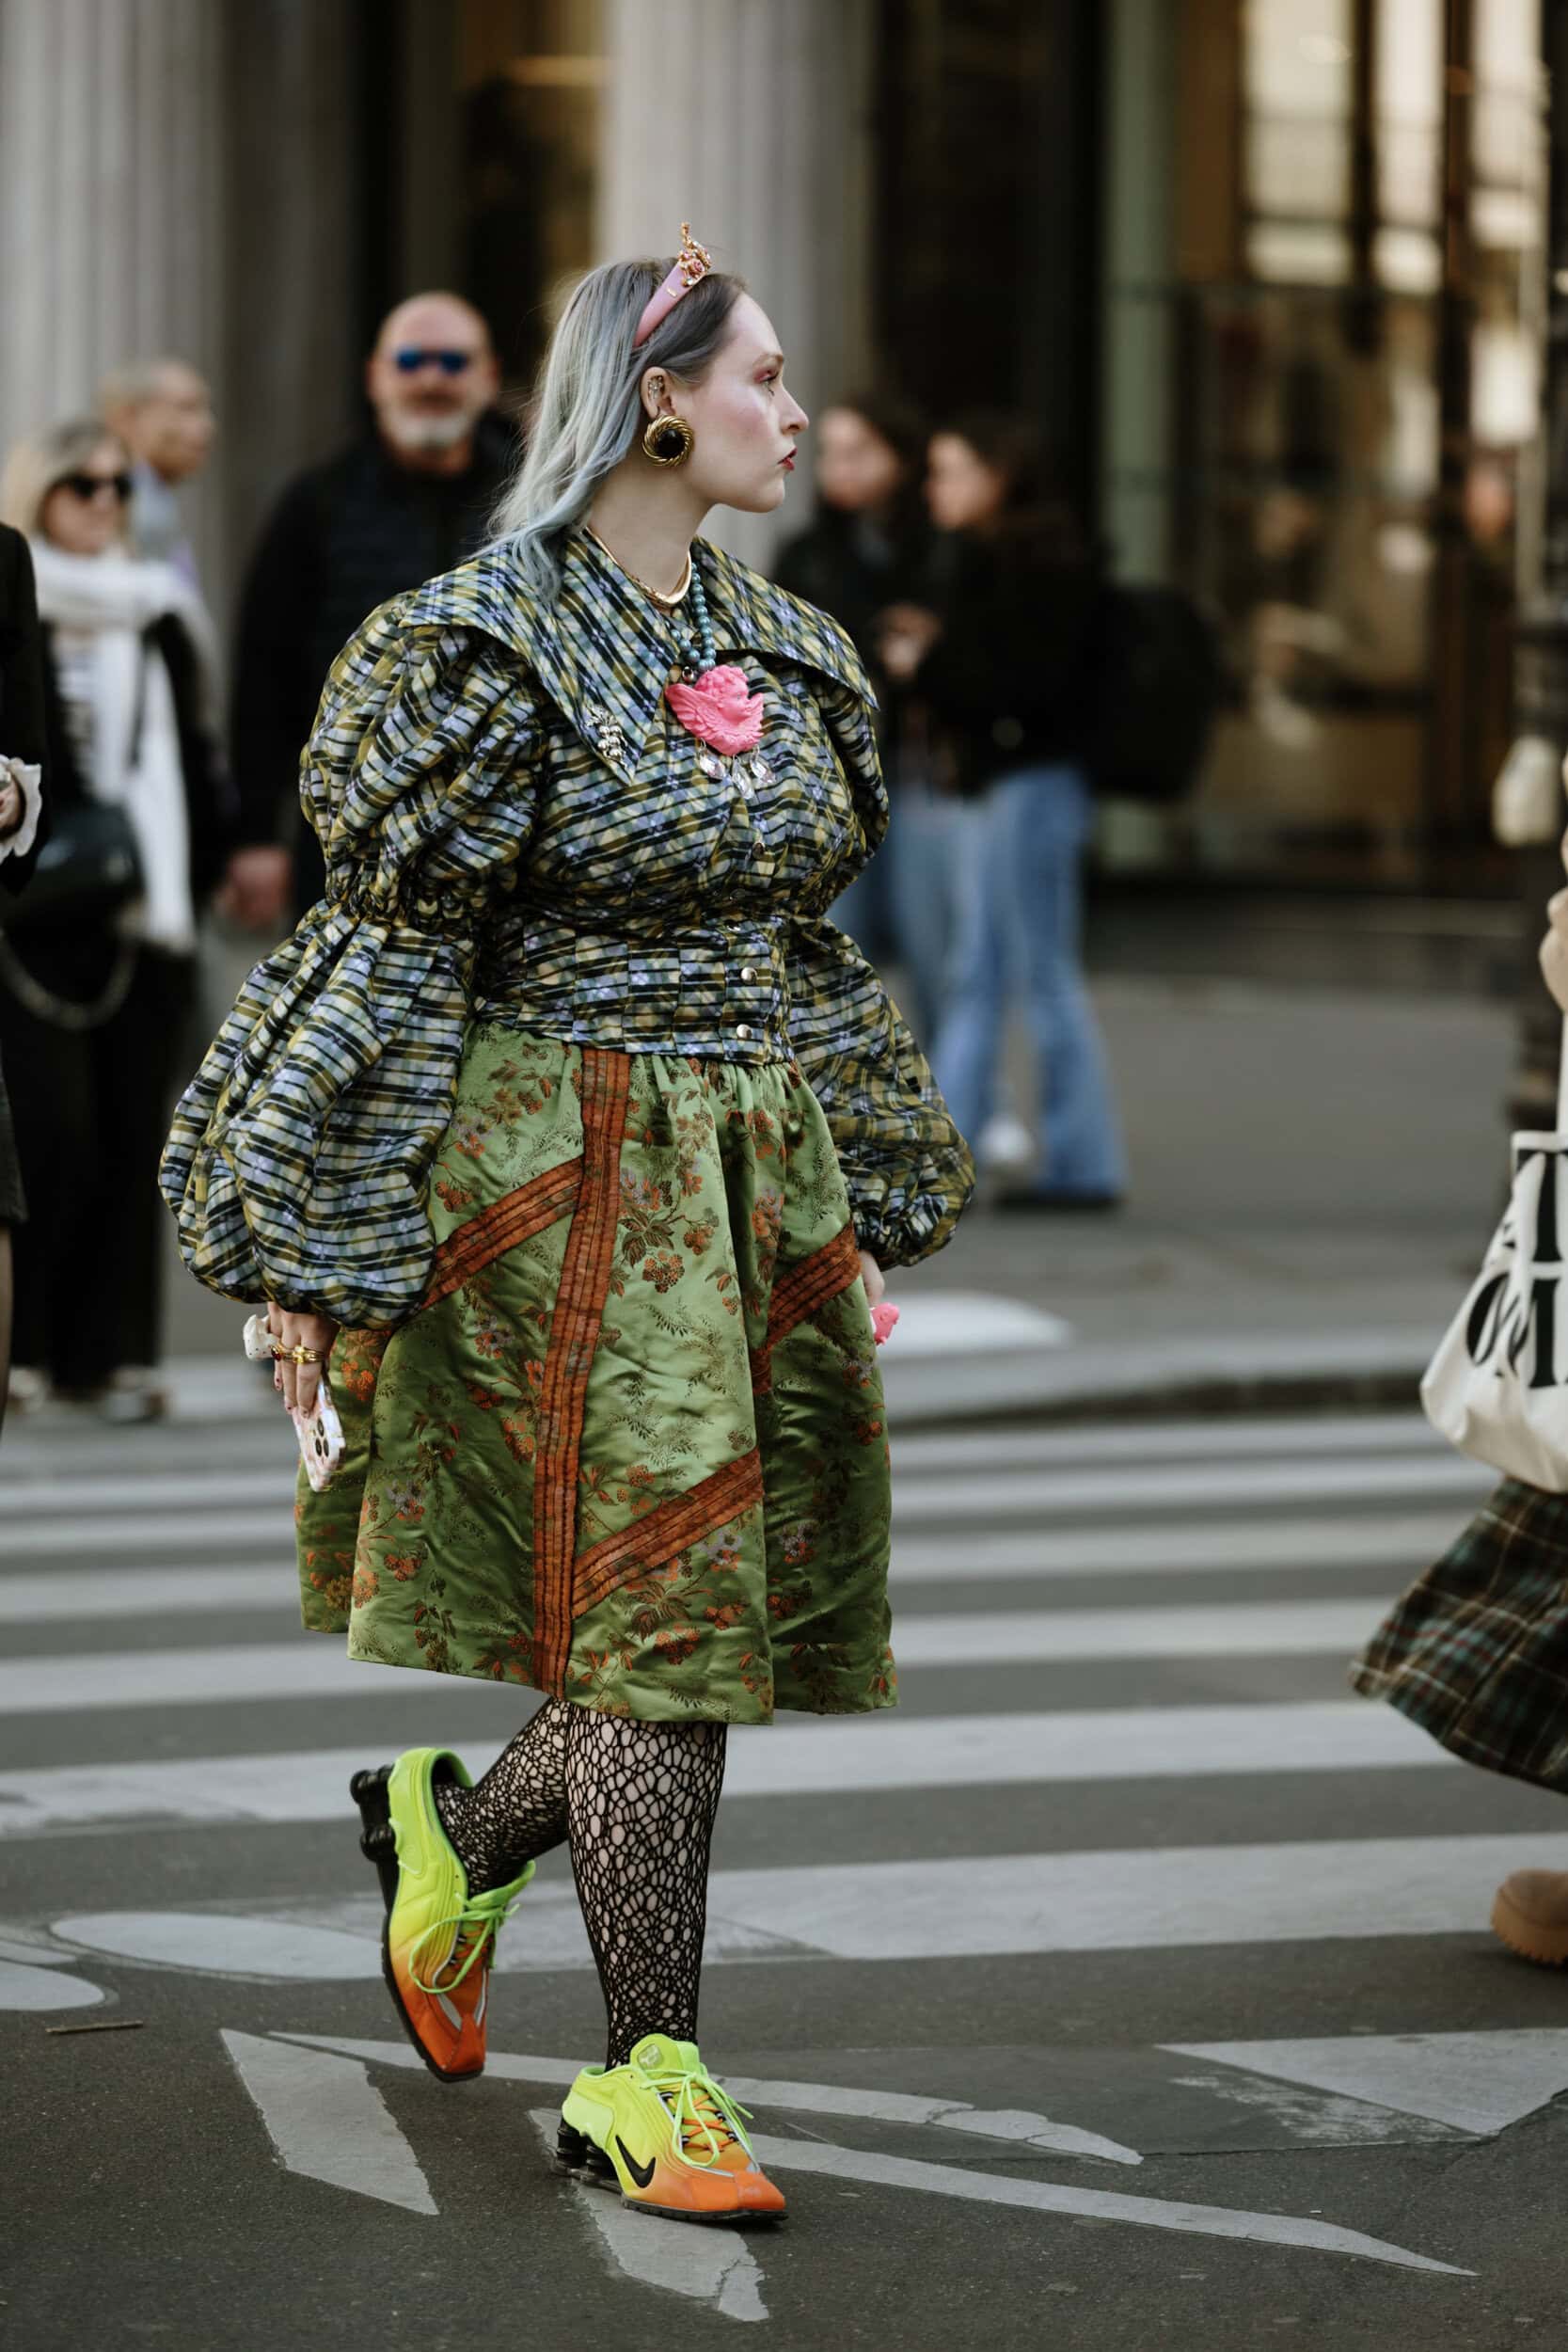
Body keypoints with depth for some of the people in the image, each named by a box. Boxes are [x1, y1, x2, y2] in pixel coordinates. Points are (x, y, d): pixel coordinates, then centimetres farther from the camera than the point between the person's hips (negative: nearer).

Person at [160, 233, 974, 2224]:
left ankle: (456, 1832, 31)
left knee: (773, 1594, 6)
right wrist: (323, 1252, -11)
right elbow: (399, 946, -9)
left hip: (761, 1185, 7)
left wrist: (865, 1205, 18)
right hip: (568, 1180, -7)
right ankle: (646, 2074, 0)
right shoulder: (490, 642, -8)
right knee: (659, 1602, -8)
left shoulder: (784, 650, 14)